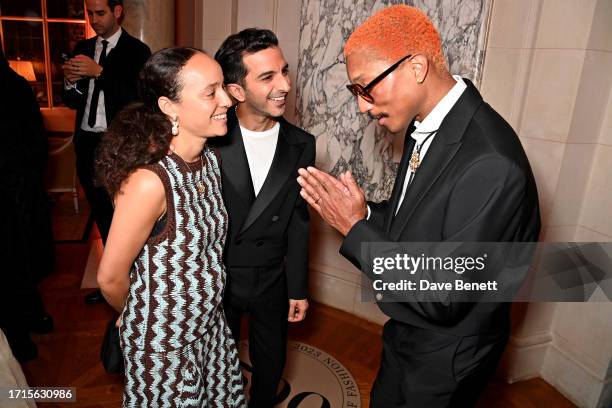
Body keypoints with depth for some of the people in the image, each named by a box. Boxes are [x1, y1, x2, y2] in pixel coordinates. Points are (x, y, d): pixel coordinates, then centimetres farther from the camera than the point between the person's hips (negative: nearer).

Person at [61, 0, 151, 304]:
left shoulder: (136, 50, -4)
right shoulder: (82, 49, 12)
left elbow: (137, 98, -17)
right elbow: (71, 101, 12)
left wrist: (99, 72, -22)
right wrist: (70, 82, -9)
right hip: (86, 143, 6)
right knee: (101, 213, 13)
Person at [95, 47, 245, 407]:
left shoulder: (212, 159, -8)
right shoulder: (149, 181, -31)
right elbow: (111, 277, -19)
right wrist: (136, 317, 1)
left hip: (212, 326, 6)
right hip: (164, 340, -6)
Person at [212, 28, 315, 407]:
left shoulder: (301, 145, -9)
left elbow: (297, 223, -2)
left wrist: (298, 288, 3)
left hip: (271, 281, 2)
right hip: (214, 278, -2)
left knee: (271, 362, 22)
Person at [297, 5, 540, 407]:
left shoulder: (491, 164, -34)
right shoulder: (424, 126, -6)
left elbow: (442, 300, -30)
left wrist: (355, 227, -26)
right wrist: (362, 211, -15)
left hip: (446, 360, -7)